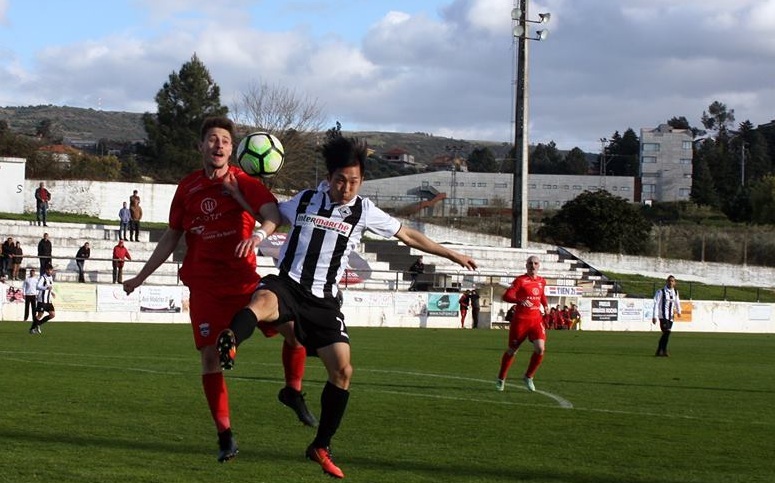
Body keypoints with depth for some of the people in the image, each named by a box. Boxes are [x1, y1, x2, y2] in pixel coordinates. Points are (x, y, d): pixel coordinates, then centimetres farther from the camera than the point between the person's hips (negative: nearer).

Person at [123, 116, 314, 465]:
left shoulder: (243, 182, -1)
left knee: (295, 328, -16)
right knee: (209, 356, -5)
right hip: (204, 286, 2)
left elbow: (273, 213, -19)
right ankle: (225, 436, 5)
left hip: (244, 280, -1)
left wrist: (258, 234, -41)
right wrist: (141, 277, 20)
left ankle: (293, 391, 11)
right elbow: (171, 237, 18)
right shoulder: (187, 188, 8)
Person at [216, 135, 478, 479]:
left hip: (322, 300, 2)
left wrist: (452, 255, 19)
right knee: (263, 300, -39)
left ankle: (321, 447, 11)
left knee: (342, 371, -5)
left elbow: (408, 236, 15)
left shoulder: (363, 211, 6)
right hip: (287, 284, -2)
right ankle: (229, 345, -70)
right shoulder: (304, 201, 5)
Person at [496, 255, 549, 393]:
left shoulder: (541, 281, 9)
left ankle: (528, 377, 6)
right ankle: (501, 379, 24)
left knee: (540, 348, -14)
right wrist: (520, 301, -35)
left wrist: (545, 305, 11)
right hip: (520, 320, -4)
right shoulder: (520, 280, -9)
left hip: (536, 319, 4)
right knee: (512, 350, 6)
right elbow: (506, 296, -18)